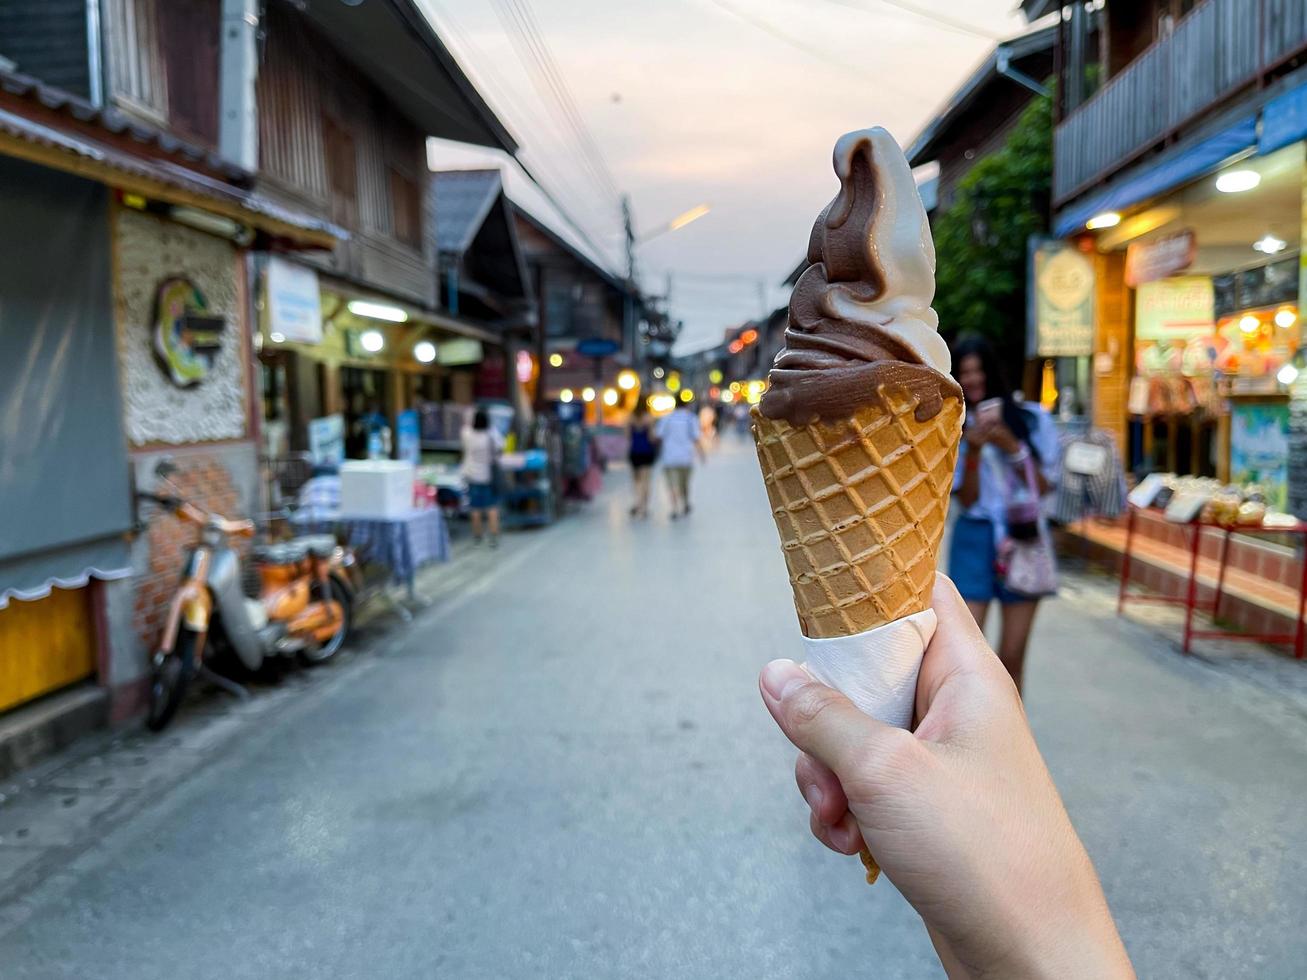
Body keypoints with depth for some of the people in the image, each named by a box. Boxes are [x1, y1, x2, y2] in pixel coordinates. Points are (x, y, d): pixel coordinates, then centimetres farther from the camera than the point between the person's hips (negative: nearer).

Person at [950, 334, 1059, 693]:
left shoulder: (1032, 419, 2)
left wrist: (1011, 445, -12)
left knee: (1011, 657, 4)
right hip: (975, 538, 0)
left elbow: (1044, 486, -1)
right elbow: (966, 499, -3)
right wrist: (973, 451, -16)